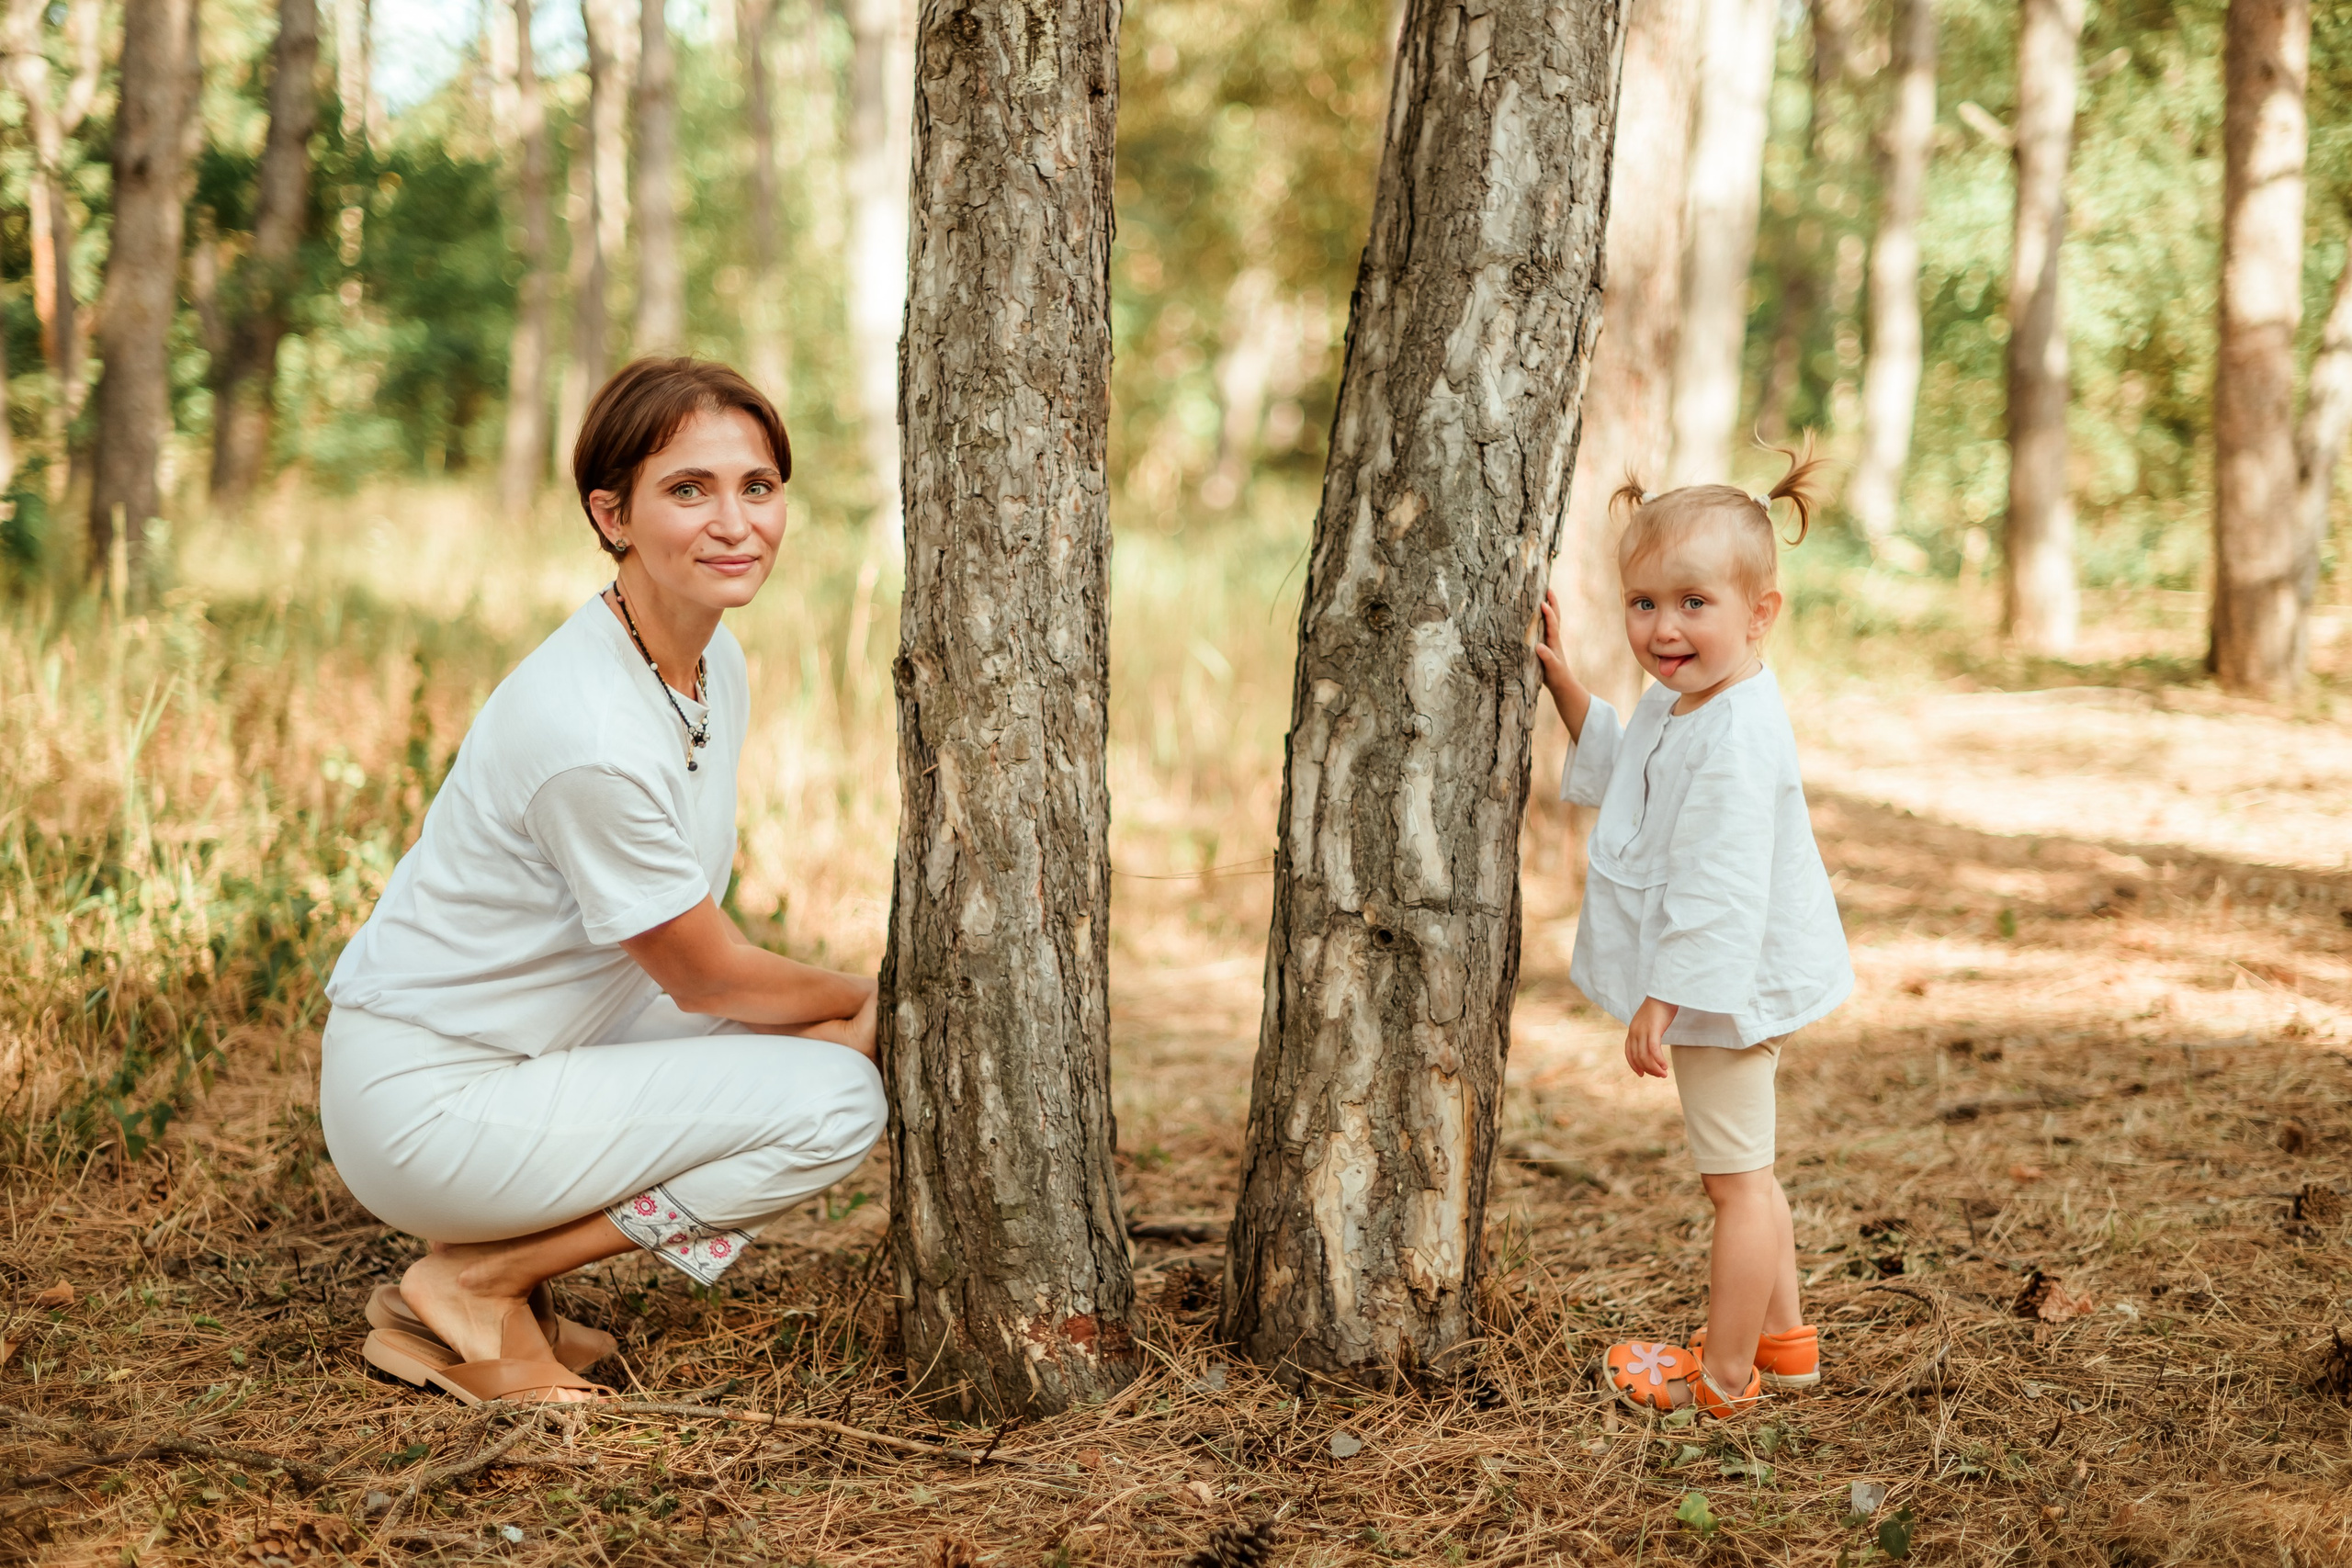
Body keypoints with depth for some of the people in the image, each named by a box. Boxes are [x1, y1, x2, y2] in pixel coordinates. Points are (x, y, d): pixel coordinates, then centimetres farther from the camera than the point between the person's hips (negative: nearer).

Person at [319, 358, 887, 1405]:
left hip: (539, 1039, 9)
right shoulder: (589, 738, -27)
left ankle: (506, 1256, 9)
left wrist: (843, 1013, -5)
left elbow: (687, 932, 9)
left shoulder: (715, 660, 2)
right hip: (424, 1109, -9)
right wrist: (863, 999, 2)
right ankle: (470, 1287, -6)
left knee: (834, 1037, 6)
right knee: (835, 1100, -16)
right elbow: (706, 977, -15)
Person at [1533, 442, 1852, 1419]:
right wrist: (1560, 680, 17)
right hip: (1723, 989, 11)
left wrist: (1663, 997, -25)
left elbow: (1721, 889, -29)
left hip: (1723, 986, -11)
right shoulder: (1678, 704, 6)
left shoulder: (1737, 736, -27)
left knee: (1736, 1180, 1)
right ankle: (1783, 1340, 35)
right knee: (1745, 1174, 22)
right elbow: (1615, 765, 27)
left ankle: (1723, 1374, 11)